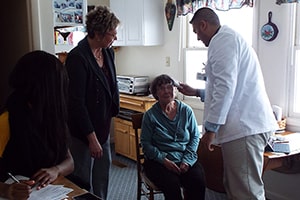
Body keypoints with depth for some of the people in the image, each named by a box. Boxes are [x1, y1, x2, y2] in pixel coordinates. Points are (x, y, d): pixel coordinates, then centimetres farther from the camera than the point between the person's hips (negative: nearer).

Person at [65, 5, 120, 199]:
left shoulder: (108, 52, 2)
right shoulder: (77, 58, -21)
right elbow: (77, 102, -22)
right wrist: (92, 138, -19)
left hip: (104, 125, 8)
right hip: (84, 130, -8)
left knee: (103, 170, 19)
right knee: (83, 179, 6)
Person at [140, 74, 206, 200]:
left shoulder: (186, 111, 8)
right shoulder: (150, 115, 2)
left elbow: (195, 137, 8)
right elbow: (146, 143, -1)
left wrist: (187, 160, -7)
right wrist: (164, 160, -14)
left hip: (185, 159, 2)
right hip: (159, 161, -2)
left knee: (198, 181, -25)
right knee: (172, 185, -29)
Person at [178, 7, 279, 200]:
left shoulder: (223, 40, -7)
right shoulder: (228, 38, 25)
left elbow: (226, 87, -18)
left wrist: (211, 128, -15)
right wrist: (196, 92, 40)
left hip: (244, 126, -11)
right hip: (245, 124, 11)